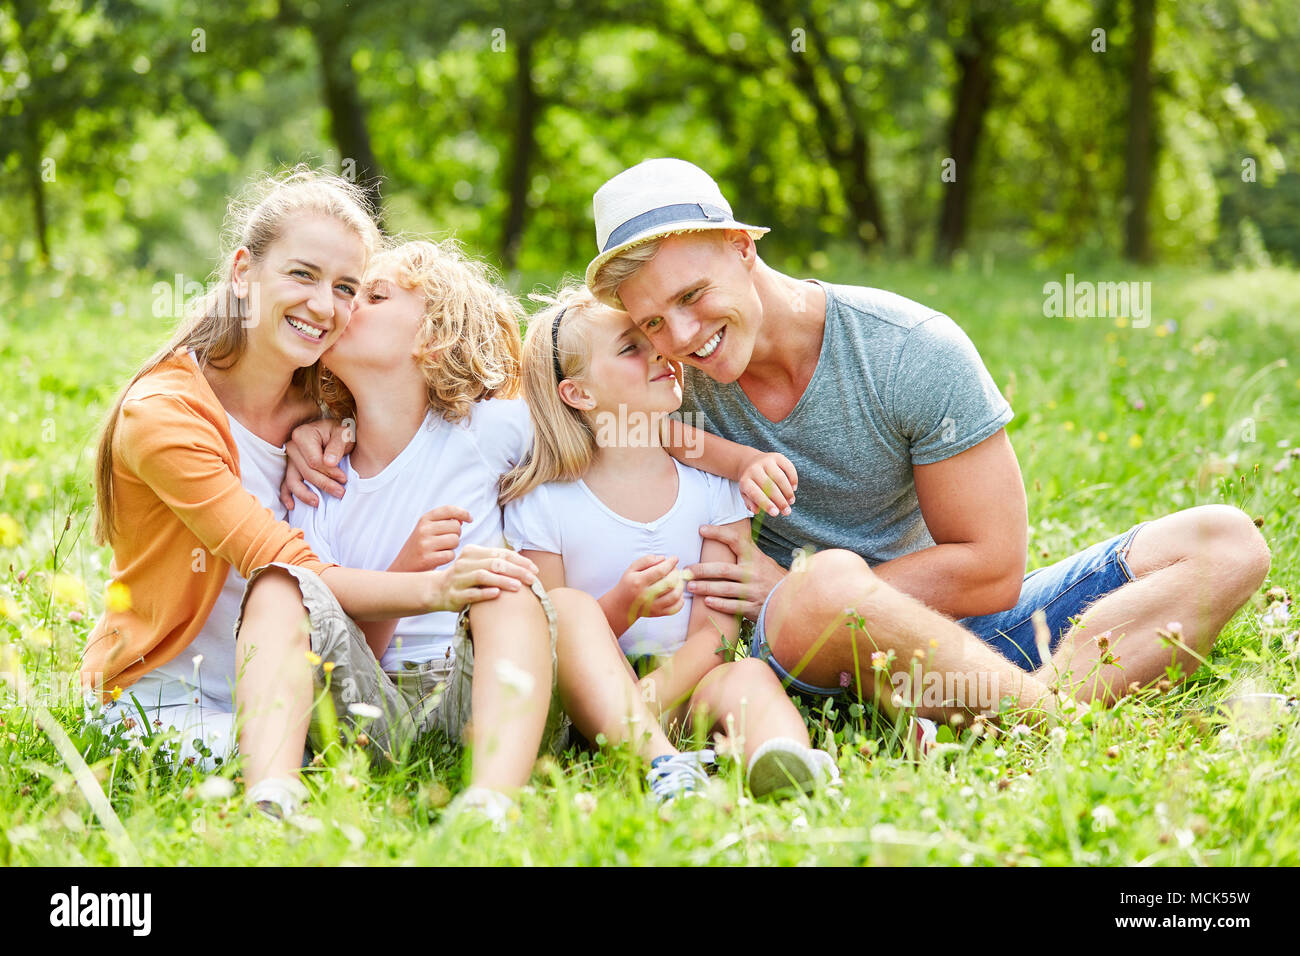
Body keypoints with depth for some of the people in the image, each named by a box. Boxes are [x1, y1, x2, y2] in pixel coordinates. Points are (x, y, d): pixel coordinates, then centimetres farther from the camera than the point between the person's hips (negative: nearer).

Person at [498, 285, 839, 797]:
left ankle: (785, 761, -63)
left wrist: (649, 697, -23)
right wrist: (623, 606, -23)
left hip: (690, 683, 1)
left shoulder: (712, 483, 3)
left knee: (748, 676, -29)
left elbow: (715, 630, -4)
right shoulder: (542, 506, -1)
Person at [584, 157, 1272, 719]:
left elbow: (991, 571, -10)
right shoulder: (669, 382, -5)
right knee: (827, 580, -40)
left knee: (1226, 541, -14)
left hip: (954, 631, 2)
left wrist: (789, 586, -15)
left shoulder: (918, 354, -11)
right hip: (794, 651, -1)